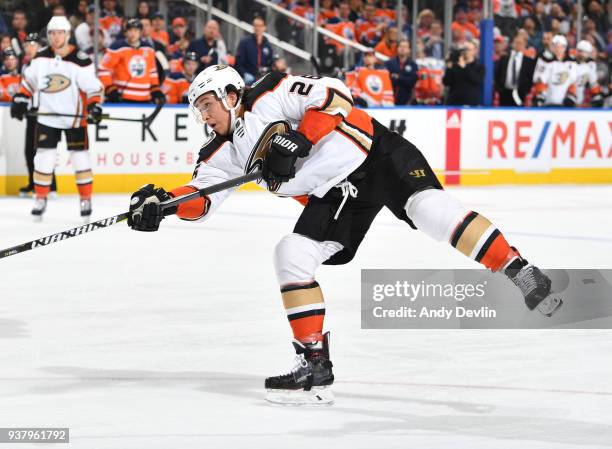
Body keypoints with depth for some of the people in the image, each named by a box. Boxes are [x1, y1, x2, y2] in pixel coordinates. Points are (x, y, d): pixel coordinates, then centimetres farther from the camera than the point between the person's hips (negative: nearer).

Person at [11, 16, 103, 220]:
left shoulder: (80, 60, -14)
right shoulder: (41, 58, 0)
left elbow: (94, 86, -12)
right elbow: (29, 80, 13)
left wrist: (95, 106, -25)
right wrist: (20, 99, 5)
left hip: (74, 117, -3)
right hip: (47, 117, 3)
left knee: (80, 157, 1)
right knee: (43, 157, 0)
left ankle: (86, 199, 12)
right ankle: (40, 199, 11)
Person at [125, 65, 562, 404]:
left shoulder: (272, 94, -8)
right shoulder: (226, 152, 11)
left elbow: (332, 95, -16)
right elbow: (200, 198, 5)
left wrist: (297, 142, -25)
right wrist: (162, 204, -14)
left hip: (374, 155, -7)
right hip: (334, 194, 7)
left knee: (429, 208, -29)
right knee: (292, 256, -6)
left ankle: (521, 275, -26)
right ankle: (316, 367, -2)